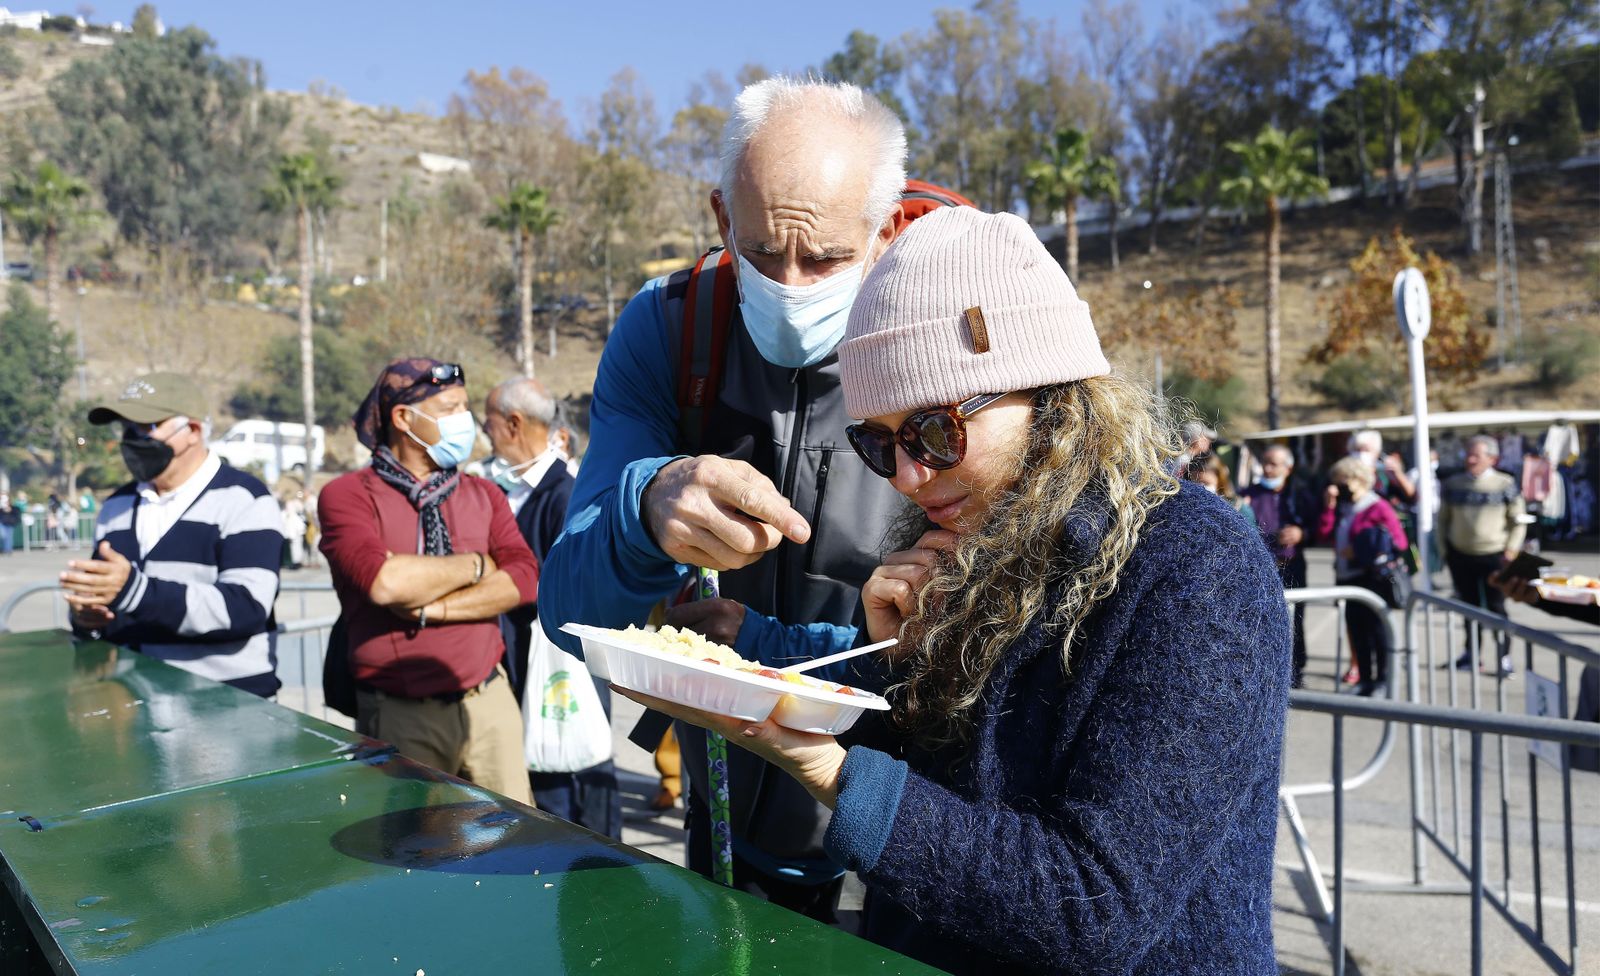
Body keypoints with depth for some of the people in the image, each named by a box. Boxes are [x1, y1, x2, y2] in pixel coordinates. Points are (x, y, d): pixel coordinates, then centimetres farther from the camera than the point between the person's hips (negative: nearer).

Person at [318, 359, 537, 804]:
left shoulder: (484, 495, 10)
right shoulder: (346, 496, -4)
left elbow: (525, 578, -4)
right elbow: (384, 582, -21)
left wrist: (432, 607, -15)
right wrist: (476, 565, -7)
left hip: (489, 701, 4)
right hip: (400, 716, -3)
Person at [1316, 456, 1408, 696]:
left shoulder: (1378, 508, -7)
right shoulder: (1342, 509, 16)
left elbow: (1399, 542, -13)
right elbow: (1324, 536, 7)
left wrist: (1362, 552, -18)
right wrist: (1329, 507, 0)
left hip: (1371, 579, -8)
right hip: (1348, 578, 8)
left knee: (1377, 629, -2)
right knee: (1356, 629, 11)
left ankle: (1383, 680, 6)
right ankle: (1365, 680, 20)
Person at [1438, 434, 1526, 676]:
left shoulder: (1505, 484, -4)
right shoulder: (1453, 483, 4)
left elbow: (1518, 521, 0)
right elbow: (1443, 518, 12)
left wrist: (1511, 551, -7)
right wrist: (1444, 547, 6)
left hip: (1494, 556, -3)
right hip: (1460, 555, 3)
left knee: (1496, 607, -1)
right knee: (1470, 605, 12)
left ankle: (1505, 658, 9)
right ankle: (1471, 652, 23)